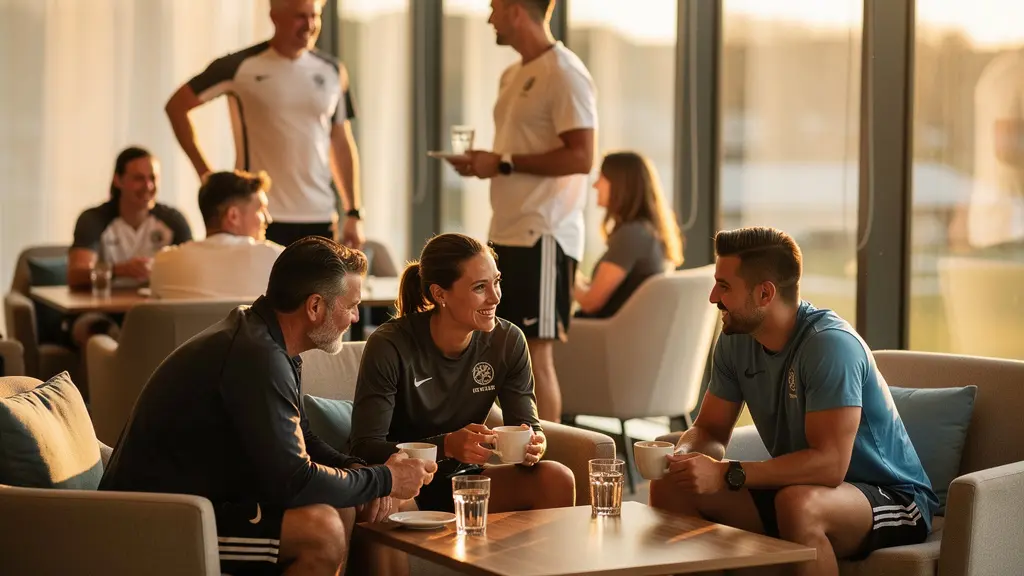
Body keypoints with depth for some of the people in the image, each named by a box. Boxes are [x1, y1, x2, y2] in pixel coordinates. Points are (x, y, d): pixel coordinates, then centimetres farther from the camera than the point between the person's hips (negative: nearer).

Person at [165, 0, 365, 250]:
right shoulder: (240, 66, -4)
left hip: (319, 219, 4)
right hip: (260, 218, -4)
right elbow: (177, 106, 2)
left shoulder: (333, 72, 8)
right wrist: (205, 172, -3)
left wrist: (353, 213, 8)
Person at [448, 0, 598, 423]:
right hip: (506, 234, 9)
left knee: (536, 351, -7)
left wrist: (503, 164, -17)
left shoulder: (564, 73, -12)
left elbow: (580, 157, -19)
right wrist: (482, 163, 5)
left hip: (544, 237, -9)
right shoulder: (513, 75, 17)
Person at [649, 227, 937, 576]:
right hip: (801, 485, 7)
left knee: (798, 503, -39)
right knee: (669, 486, -7)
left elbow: (829, 462, -31)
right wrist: (683, 456, -17)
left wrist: (726, 474, -33)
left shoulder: (830, 344, -25)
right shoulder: (736, 341, -1)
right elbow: (709, 431, 7)